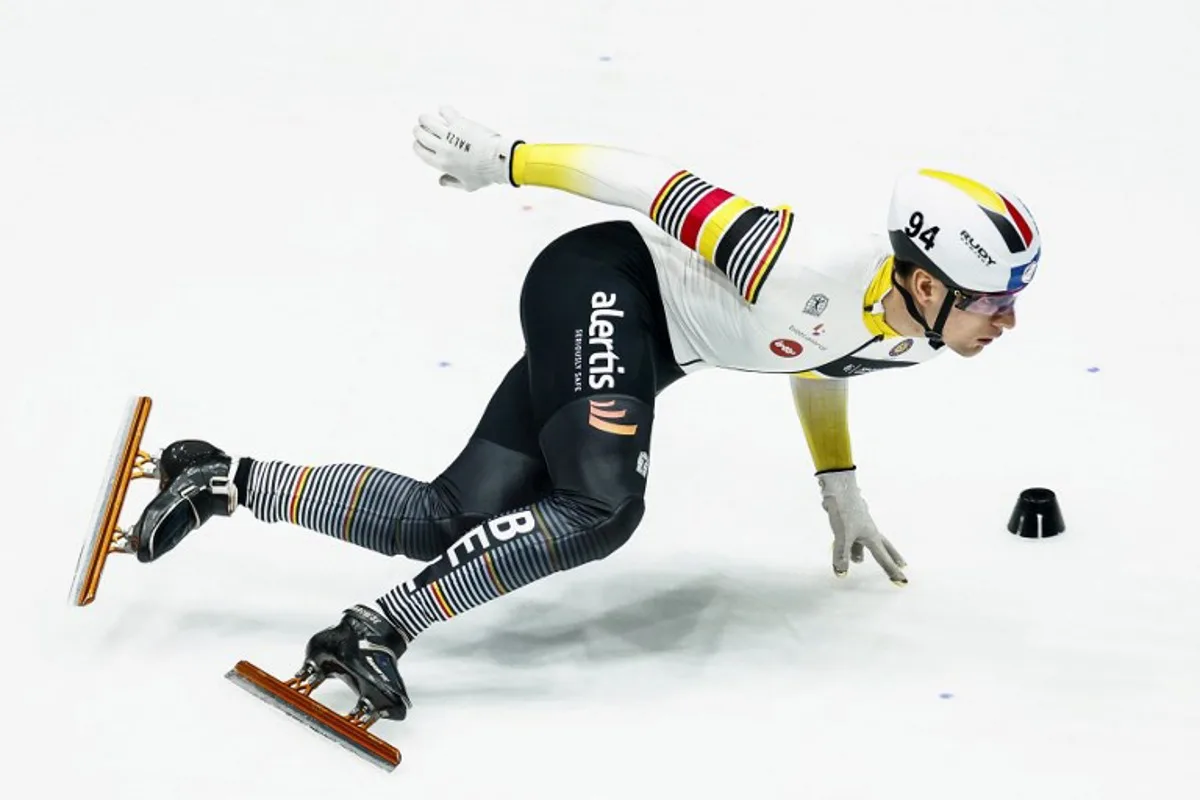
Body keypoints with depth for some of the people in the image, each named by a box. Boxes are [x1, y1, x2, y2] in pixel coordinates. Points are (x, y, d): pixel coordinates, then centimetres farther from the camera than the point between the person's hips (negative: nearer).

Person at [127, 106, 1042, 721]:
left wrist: (843, 498, 23)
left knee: (447, 524, 2)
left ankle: (225, 482, 11)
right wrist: (509, 160, -20)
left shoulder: (915, 333, -4)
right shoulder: (806, 278, -31)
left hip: (637, 342, 8)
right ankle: (376, 630, -25)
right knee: (599, 506, -31)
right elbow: (665, 185, -25)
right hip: (602, 282, -8)